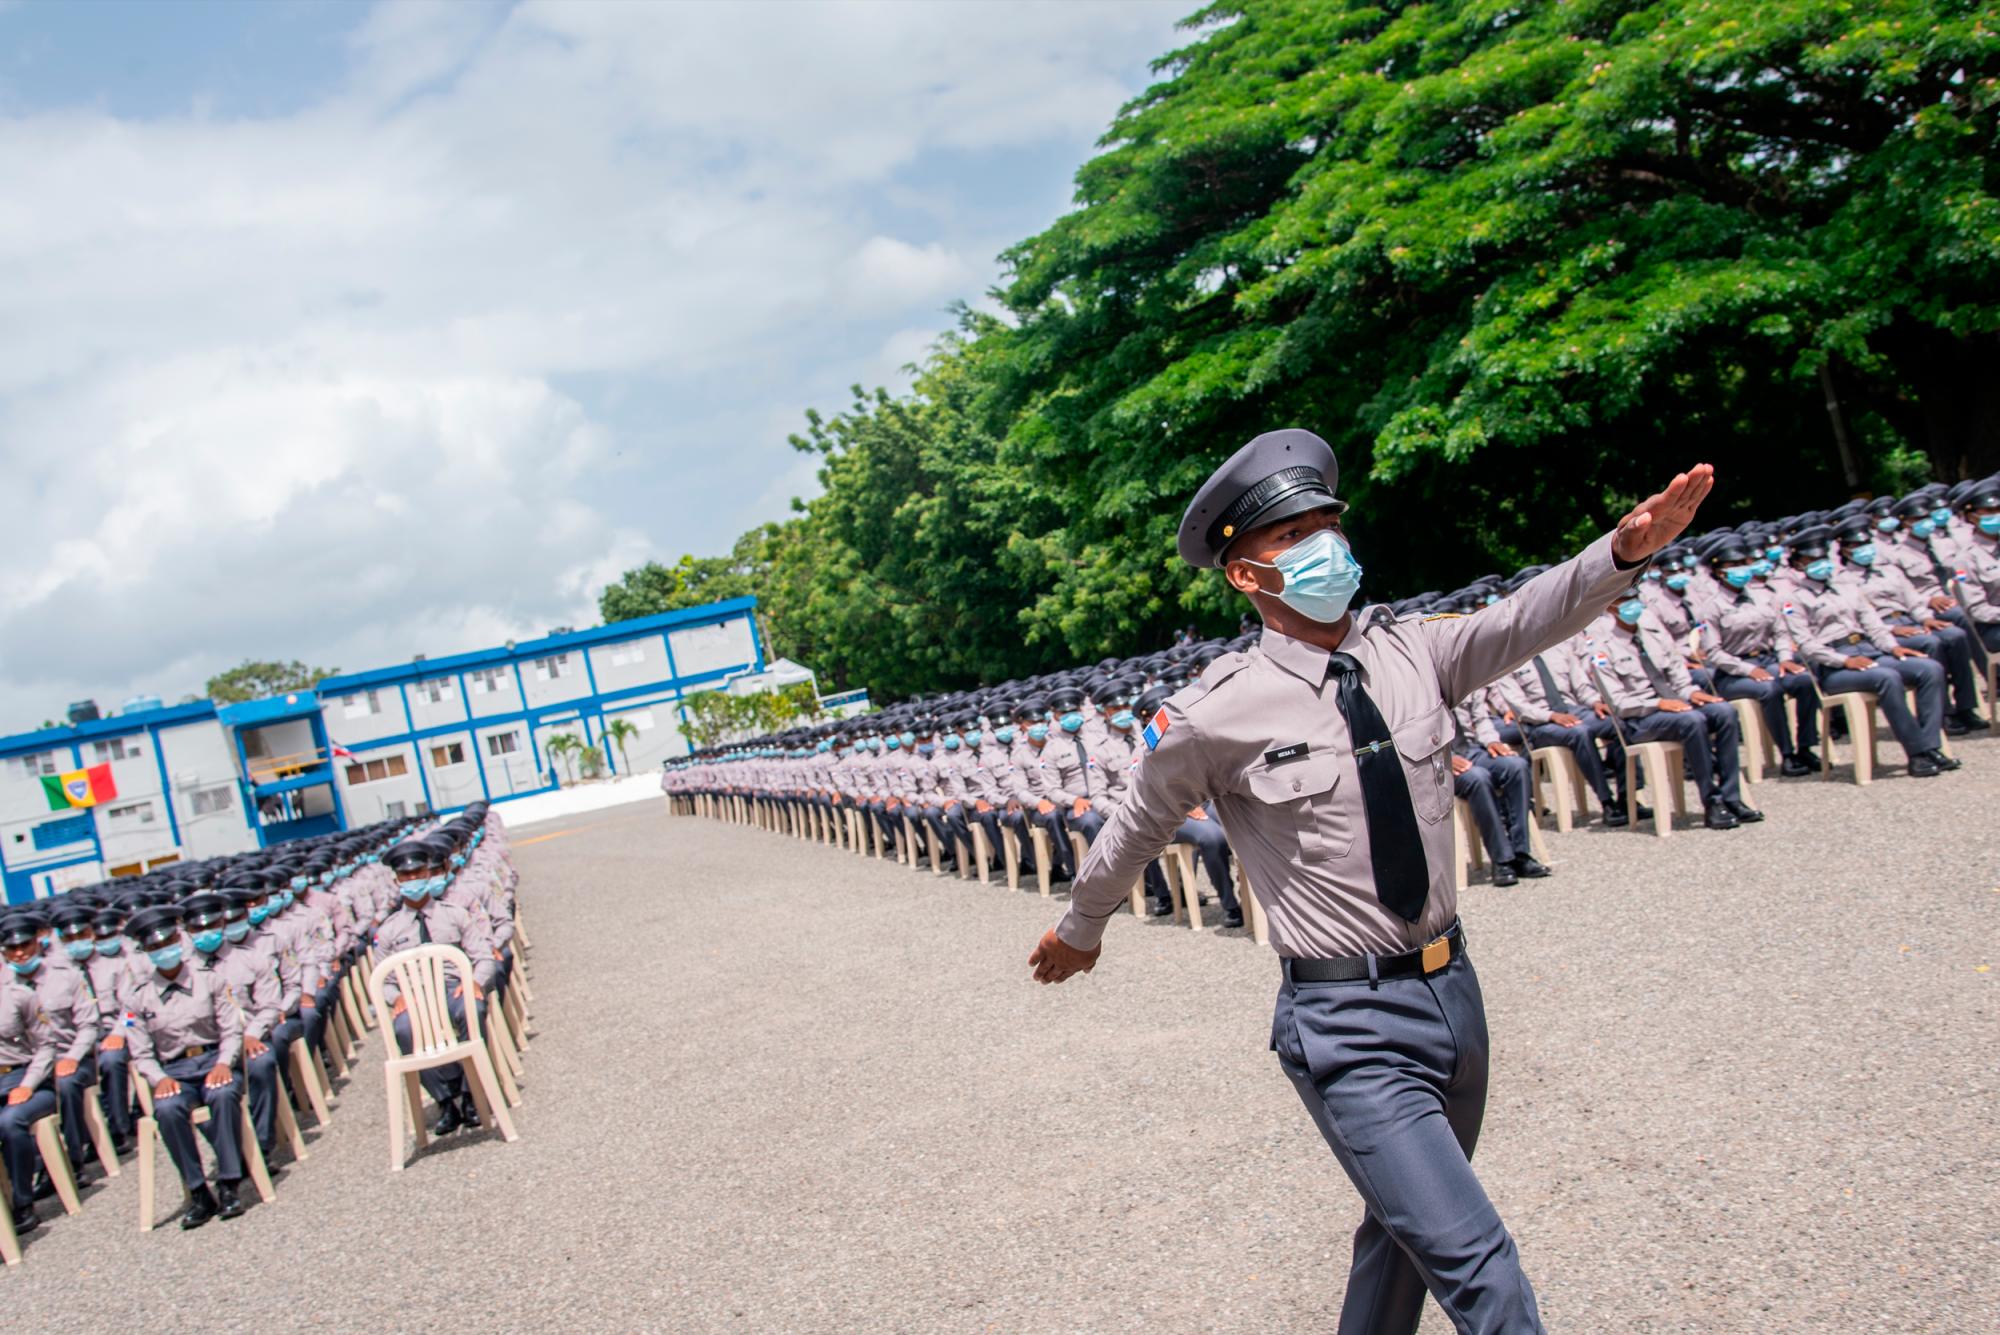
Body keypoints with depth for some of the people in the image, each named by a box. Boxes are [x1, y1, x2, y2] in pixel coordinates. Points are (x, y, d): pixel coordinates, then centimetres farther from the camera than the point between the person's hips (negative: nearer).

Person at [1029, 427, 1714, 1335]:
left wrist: (1625, 549, -31)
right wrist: (1080, 930, 17)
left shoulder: (1410, 654, 0)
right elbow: (1137, 830, 3)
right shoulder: (1215, 716, -12)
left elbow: (1524, 622, -12)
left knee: (1405, 1230, 23)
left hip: (1454, 988, 6)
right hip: (1348, 1028, -5)